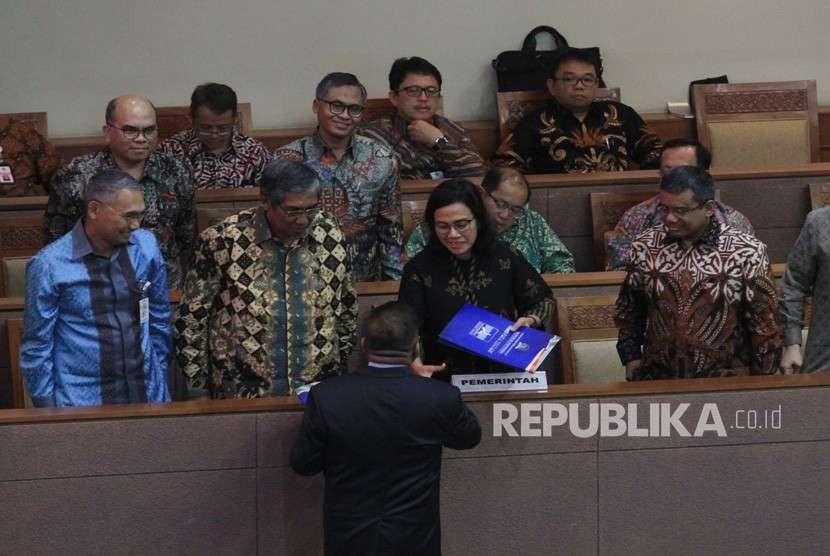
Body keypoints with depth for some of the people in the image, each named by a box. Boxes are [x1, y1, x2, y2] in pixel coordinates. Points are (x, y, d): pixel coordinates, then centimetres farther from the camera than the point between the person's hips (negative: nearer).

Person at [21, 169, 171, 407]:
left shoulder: (146, 246, -2)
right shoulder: (48, 266, -13)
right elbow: (36, 346, -6)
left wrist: (159, 377, 12)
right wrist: (48, 416, -5)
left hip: (148, 395, 4)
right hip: (80, 403, -4)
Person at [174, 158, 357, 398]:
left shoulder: (329, 235, 0)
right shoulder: (223, 241, -12)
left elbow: (346, 306, 14)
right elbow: (191, 318, -4)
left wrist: (343, 362, 16)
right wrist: (197, 386, -2)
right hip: (243, 395, -3)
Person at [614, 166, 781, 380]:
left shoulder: (747, 253, -4)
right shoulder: (644, 247, 5)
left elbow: (764, 322, 2)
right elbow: (628, 308, 19)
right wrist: (631, 356, 15)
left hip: (725, 381, -2)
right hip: (655, 379, 2)